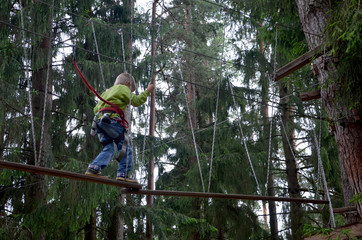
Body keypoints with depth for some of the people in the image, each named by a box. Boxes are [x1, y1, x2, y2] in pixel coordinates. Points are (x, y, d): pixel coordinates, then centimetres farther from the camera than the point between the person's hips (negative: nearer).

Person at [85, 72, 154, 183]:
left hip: (99, 118, 8)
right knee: (125, 147, -4)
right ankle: (123, 174, -12)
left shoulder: (107, 91, 35)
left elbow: (96, 109, 30)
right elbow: (136, 101, 8)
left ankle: (94, 168, -12)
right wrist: (147, 91, 18)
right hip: (111, 118, -8)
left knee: (108, 148, 6)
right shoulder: (123, 88, 13)